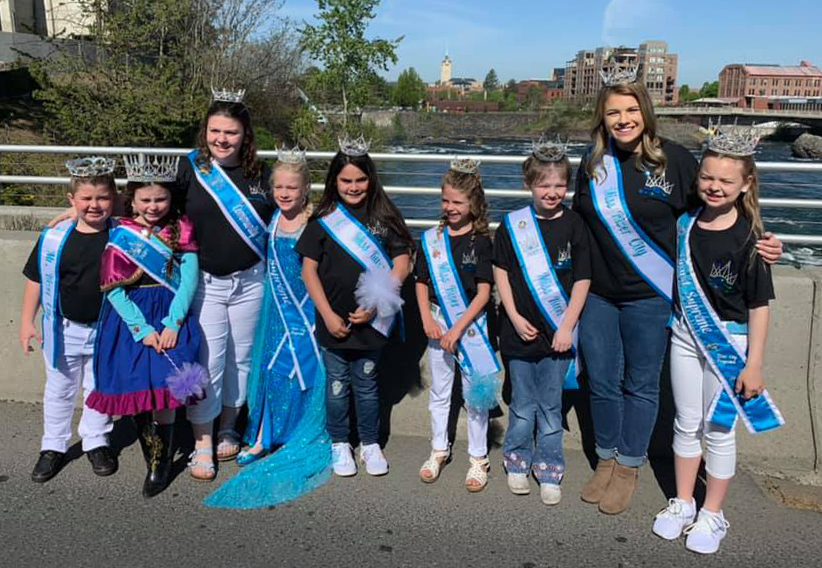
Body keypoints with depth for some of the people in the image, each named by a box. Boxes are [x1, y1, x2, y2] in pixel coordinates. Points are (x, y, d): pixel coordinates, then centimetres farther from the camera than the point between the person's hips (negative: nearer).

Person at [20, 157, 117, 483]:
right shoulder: (55, 237, -9)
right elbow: (36, 280, 1)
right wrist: (27, 321, 0)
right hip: (64, 329, 1)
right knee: (59, 389, 16)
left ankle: (96, 442, 34)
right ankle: (53, 447, 33)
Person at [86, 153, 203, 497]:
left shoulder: (181, 231, 2)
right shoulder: (119, 235, 1)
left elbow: (189, 279, -3)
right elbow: (113, 289, -4)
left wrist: (172, 324, -13)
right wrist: (143, 329, -11)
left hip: (170, 317, -1)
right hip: (130, 318, 1)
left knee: (164, 390, -9)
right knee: (135, 390, 1)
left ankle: (162, 463, 8)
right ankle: (151, 456, 22)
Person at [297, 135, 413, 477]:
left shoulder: (384, 217, -1)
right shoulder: (323, 220, -2)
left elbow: (401, 262, -3)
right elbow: (309, 270, -1)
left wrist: (375, 304, -12)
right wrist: (328, 315, -8)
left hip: (371, 318, 0)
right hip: (333, 319, 0)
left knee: (366, 383, 12)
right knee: (337, 382, 12)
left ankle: (370, 444, 29)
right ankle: (339, 443, 30)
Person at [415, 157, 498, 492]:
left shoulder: (481, 241, -9)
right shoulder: (432, 239, 1)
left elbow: (483, 292, -12)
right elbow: (421, 282, 6)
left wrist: (458, 328, -16)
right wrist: (427, 321, -6)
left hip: (471, 324, -3)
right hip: (438, 323, 3)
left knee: (475, 393, 6)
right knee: (439, 391, 15)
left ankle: (478, 457, 22)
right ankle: (439, 449, 32)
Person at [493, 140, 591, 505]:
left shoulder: (574, 225, -3)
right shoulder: (512, 224, -1)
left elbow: (582, 280, -1)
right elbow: (501, 272, 4)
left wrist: (567, 327, -6)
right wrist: (515, 317, -4)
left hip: (557, 333, 0)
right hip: (520, 331, 0)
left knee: (550, 407, 10)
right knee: (523, 405, 12)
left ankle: (549, 470, 25)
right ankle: (517, 461, 31)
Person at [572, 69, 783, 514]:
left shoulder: (674, 159, -8)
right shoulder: (592, 164, 4)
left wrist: (757, 242, -10)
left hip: (649, 297, -3)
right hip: (597, 293, 3)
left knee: (640, 385, 10)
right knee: (601, 382, 12)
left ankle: (629, 468, 29)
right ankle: (605, 460, 33)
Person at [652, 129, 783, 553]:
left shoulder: (748, 237, -14)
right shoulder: (684, 224, -2)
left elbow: (758, 305, -12)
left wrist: (754, 364, -12)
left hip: (730, 341, -4)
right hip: (685, 334, 4)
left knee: (719, 429, 9)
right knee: (686, 424, 15)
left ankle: (712, 515, 26)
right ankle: (683, 503, 32)